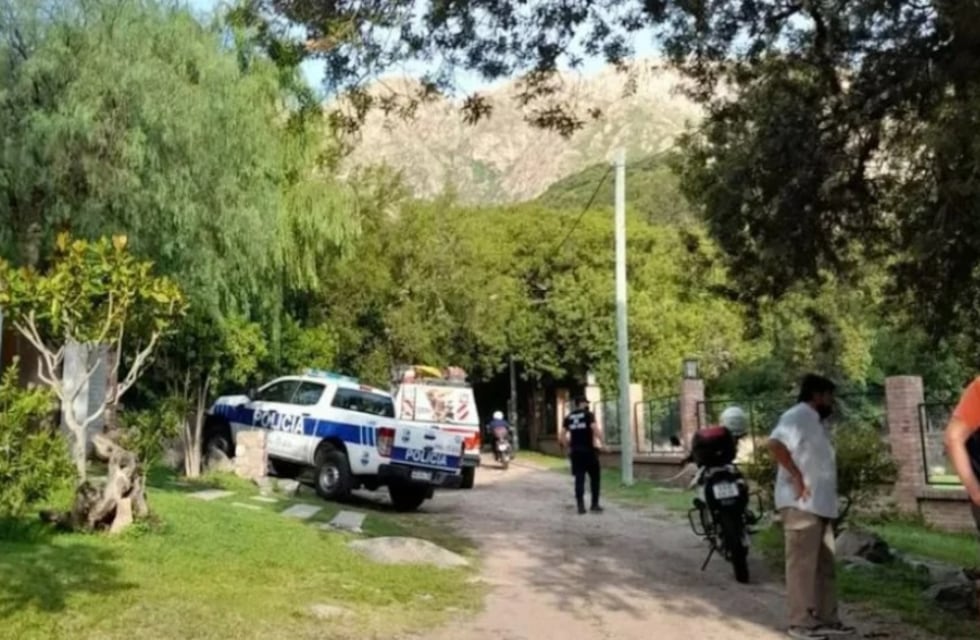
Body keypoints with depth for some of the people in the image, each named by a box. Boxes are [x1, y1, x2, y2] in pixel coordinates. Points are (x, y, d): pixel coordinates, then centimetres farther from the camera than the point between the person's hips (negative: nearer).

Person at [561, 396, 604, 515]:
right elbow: (595, 429, -17)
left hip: (575, 452, 4)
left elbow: (563, 435, 9)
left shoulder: (569, 417, 10)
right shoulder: (588, 414, -5)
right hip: (589, 450, -4)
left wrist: (569, 447, 18)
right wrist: (602, 443, -9)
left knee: (579, 479, 6)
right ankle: (595, 505, 7)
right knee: (594, 478, 7)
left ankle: (580, 506, 3)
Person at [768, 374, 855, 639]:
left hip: (821, 505, 10)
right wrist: (797, 477, -24)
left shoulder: (816, 422, 21)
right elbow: (775, 444, -28)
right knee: (803, 564, -5)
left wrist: (827, 495, 16)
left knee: (825, 565, 13)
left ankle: (826, 619, 21)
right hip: (801, 505, -10)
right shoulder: (796, 416, -11)